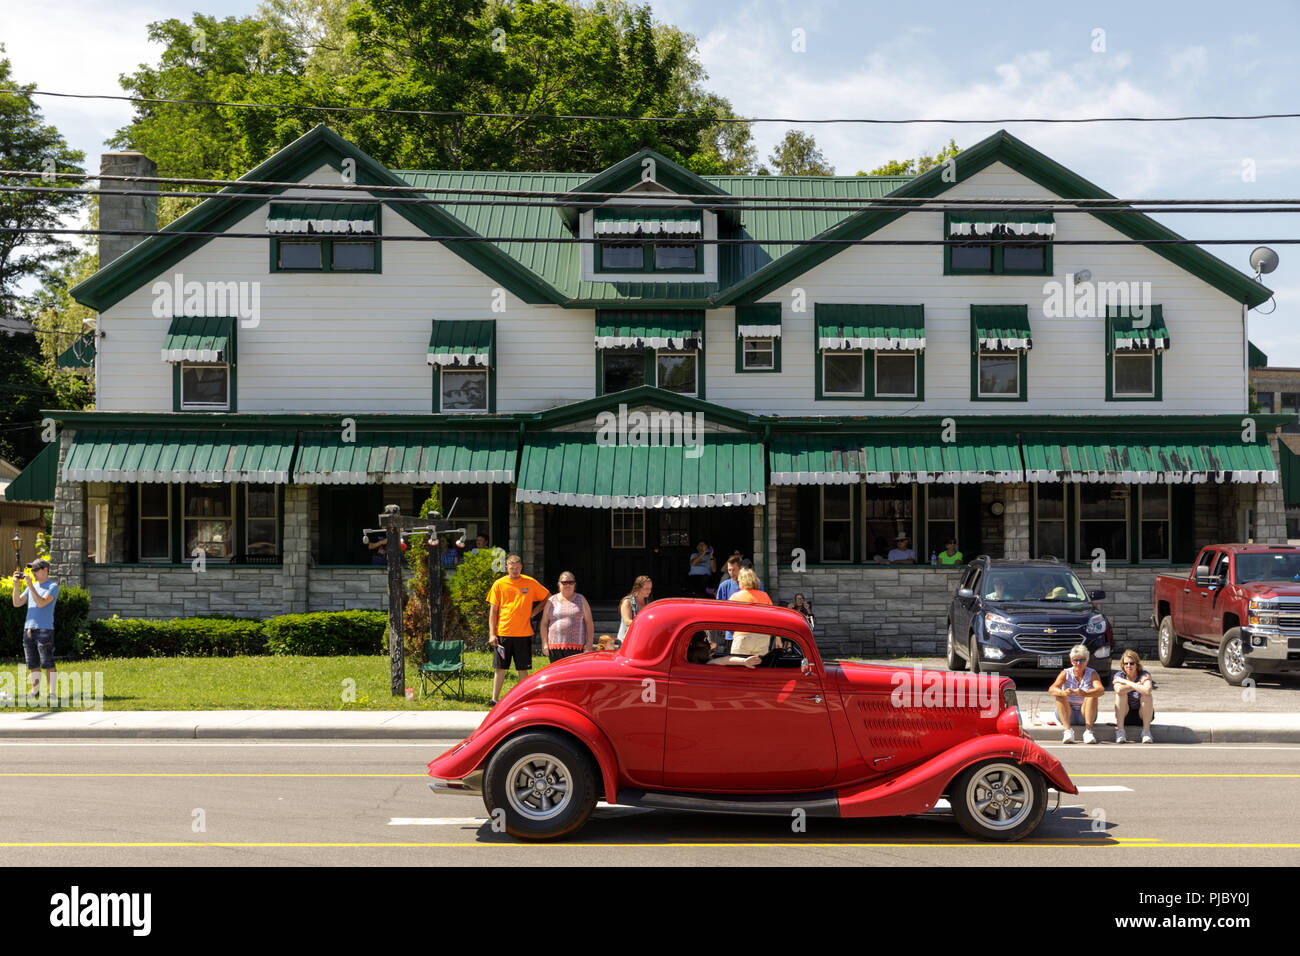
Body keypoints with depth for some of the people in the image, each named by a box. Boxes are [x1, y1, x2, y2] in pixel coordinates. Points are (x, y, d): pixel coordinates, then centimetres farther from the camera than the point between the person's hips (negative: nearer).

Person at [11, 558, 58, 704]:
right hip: (28, 629, 6)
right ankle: (35, 690, 15)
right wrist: (16, 585, 1)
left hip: (44, 629, -6)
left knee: (47, 663, -10)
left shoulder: (53, 586, -1)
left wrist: (30, 585, -16)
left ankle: (51, 693, -9)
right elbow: (17, 603, 12)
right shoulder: (32, 587, 19)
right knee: (32, 663, 7)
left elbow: (41, 603, -15)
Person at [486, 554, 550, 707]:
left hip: (523, 633, 0)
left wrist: (535, 611, 4)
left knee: (523, 669, 3)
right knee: (500, 668, 2)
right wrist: (492, 633, -3)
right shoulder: (499, 584, 2)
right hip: (503, 633, 0)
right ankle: (495, 699, 7)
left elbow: (548, 597, 15)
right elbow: (493, 610, 3)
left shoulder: (530, 583, 3)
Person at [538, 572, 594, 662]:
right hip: (555, 647, 1)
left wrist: (589, 644, -3)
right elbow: (543, 624, 11)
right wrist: (545, 644, 2)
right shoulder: (551, 601, 11)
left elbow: (589, 623, 6)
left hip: (576, 647, -1)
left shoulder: (581, 600, 9)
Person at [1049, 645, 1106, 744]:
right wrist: (1063, 692, -44)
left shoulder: (1092, 674, -4)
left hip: (1085, 713, 0)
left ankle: (1088, 730, -38)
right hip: (1067, 713, 0)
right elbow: (1051, 689, -20)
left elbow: (1101, 690, -24)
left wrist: (1084, 694, -45)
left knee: (1092, 695, -25)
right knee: (1060, 696, -25)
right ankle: (1068, 730, -41)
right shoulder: (1065, 673, -3)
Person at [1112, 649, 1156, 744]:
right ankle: (1119, 730, -26)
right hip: (1125, 715, 1)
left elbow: (1147, 690, -35)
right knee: (1121, 693, -24)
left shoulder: (1144, 675, -10)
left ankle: (1146, 731, -23)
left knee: (1146, 695, -27)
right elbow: (1119, 690, -30)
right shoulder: (1119, 676, -6)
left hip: (1143, 715, -1)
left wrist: (1125, 682, -25)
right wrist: (1138, 684, -23)